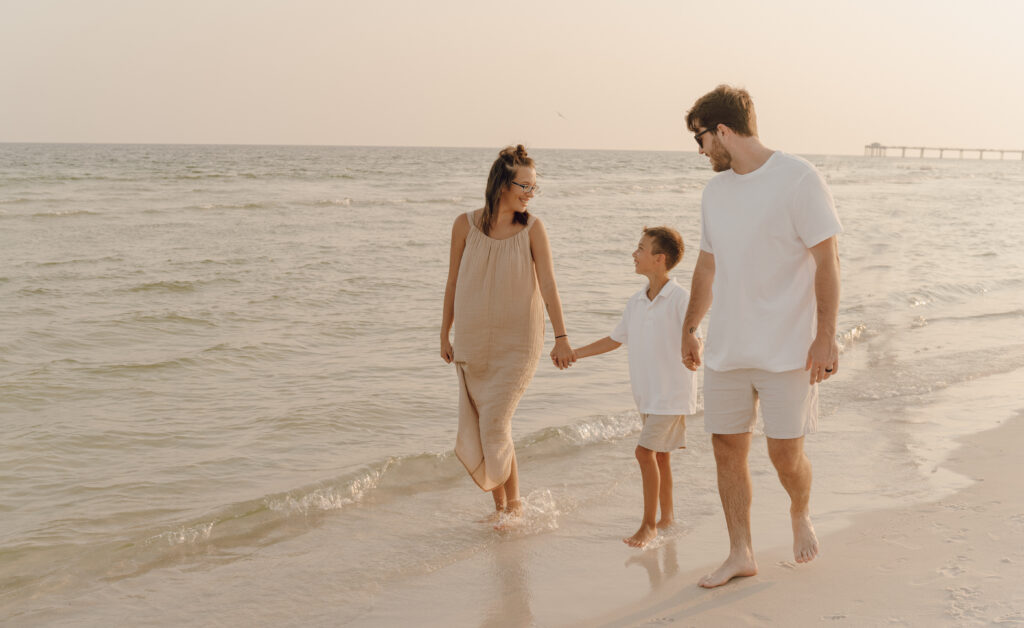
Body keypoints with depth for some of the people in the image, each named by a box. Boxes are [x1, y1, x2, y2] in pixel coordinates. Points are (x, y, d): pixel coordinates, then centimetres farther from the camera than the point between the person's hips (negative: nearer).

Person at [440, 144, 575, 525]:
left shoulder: (532, 228, -6)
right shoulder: (466, 225, -2)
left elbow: (548, 284, -8)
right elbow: (453, 282, 6)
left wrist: (561, 338, -13)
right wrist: (445, 334, 10)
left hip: (517, 343, -3)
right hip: (473, 343, 3)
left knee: (495, 425, -9)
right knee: (477, 429, 8)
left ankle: (513, 503, 11)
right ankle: (499, 505, 24)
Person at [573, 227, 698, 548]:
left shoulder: (680, 298, -13)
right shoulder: (636, 302, 9)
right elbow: (615, 339, 21)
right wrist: (574, 353, 22)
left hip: (673, 391, -7)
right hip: (646, 391, 7)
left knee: (646, 450, -11)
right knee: (659, 454, 13)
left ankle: (649, 524, -1)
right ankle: (667, 516, 26)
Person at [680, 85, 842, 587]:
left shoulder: (799, 179, -10)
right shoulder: (715, 190, 10)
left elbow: (827, 260, -10)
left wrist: (825, 336, -15)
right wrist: (688, 329, 23)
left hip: (787, 351, -6)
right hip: (726, 349, 6)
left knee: (785, 452, -1)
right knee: (727, 449, 6)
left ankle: (800, 514, 32)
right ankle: (740, 554, 18)